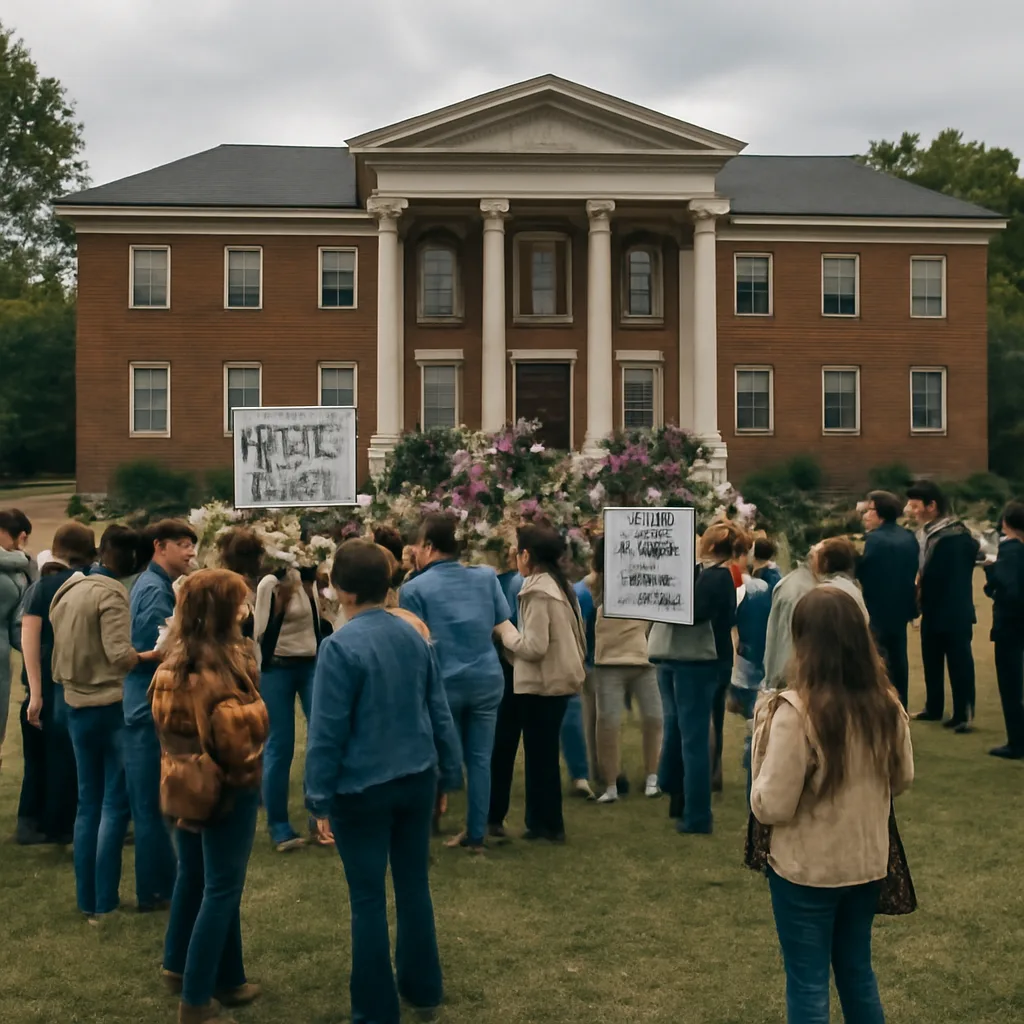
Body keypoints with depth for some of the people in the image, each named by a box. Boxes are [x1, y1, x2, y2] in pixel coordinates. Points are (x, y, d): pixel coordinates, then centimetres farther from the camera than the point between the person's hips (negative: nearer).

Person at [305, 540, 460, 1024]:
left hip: (362, 789, -6)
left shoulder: (341, 647, -17)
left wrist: (320, 797, -9)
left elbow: (327, 730, -16)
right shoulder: (413, 636, 3)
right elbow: (438, 710, 8)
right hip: (416, 780, 6)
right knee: (414, 883, 18)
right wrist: (450, 770, 16)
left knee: (368, 897, 5)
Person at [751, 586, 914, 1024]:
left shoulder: (797, 710, -25)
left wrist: (765, 728, -7)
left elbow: (772, 807, -20)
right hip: (867, 864, 6)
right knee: (858, 972, 23)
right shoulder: (886, 704, -5)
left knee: (807, 986, 10)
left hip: (807, 870, -6)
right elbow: (902, 778, 9)